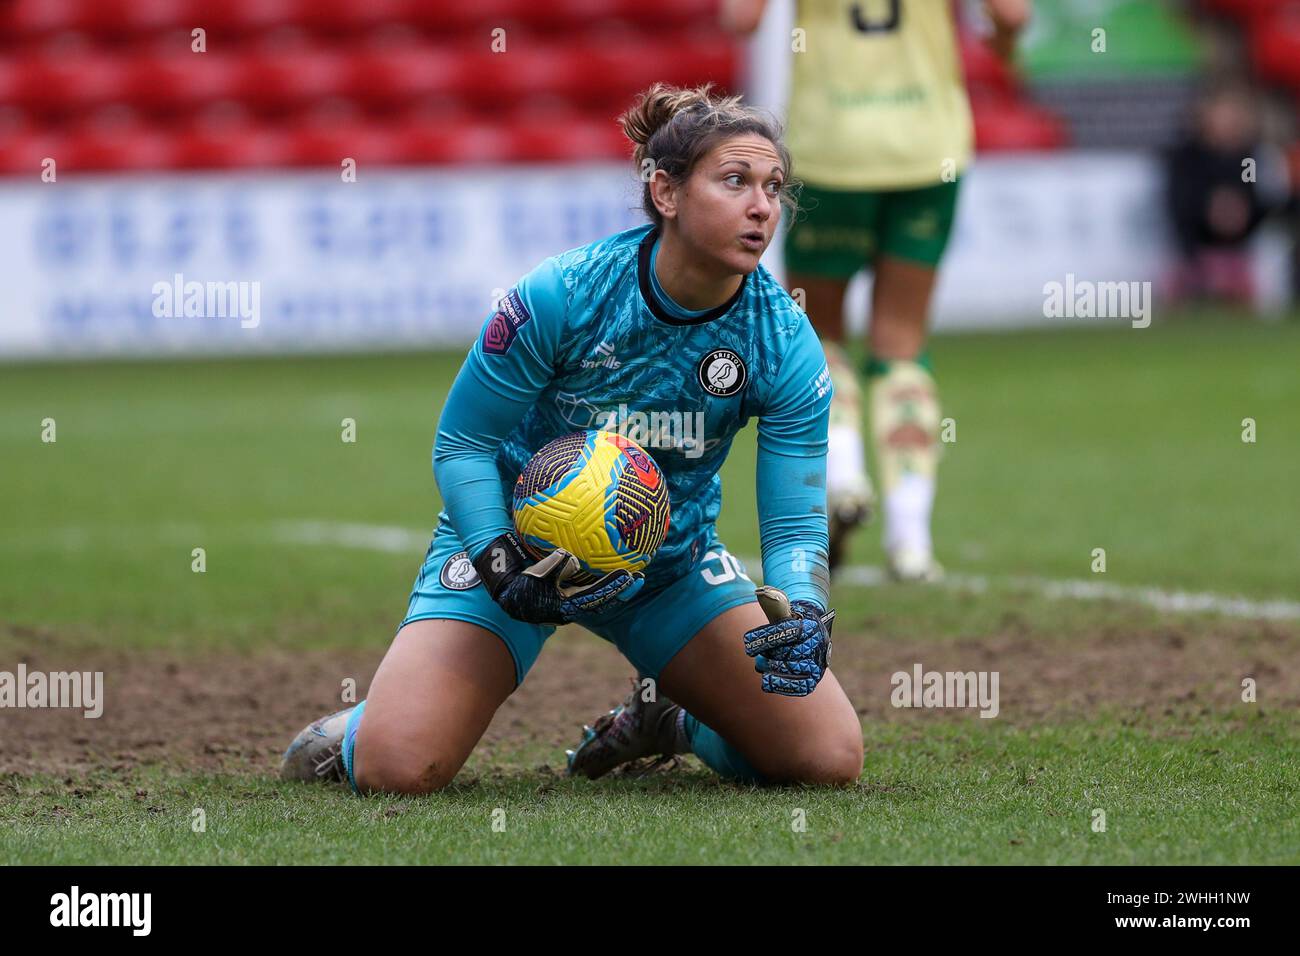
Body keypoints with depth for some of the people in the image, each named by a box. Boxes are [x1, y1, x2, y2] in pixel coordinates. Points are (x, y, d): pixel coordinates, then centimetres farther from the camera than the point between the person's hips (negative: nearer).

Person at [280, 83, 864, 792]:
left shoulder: (785, 343, -16)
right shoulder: (561, 295, -23)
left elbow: (796, 521, -14)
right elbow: (461, 444, -13)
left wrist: (800, 615, -35)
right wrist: (500, 565, -28)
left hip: (671, 560, 3)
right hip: (513, 540, -3)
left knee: (831, 759, -10)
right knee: (397, 770, -24)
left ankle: (666, 722, 20)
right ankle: (354, 733, 15)